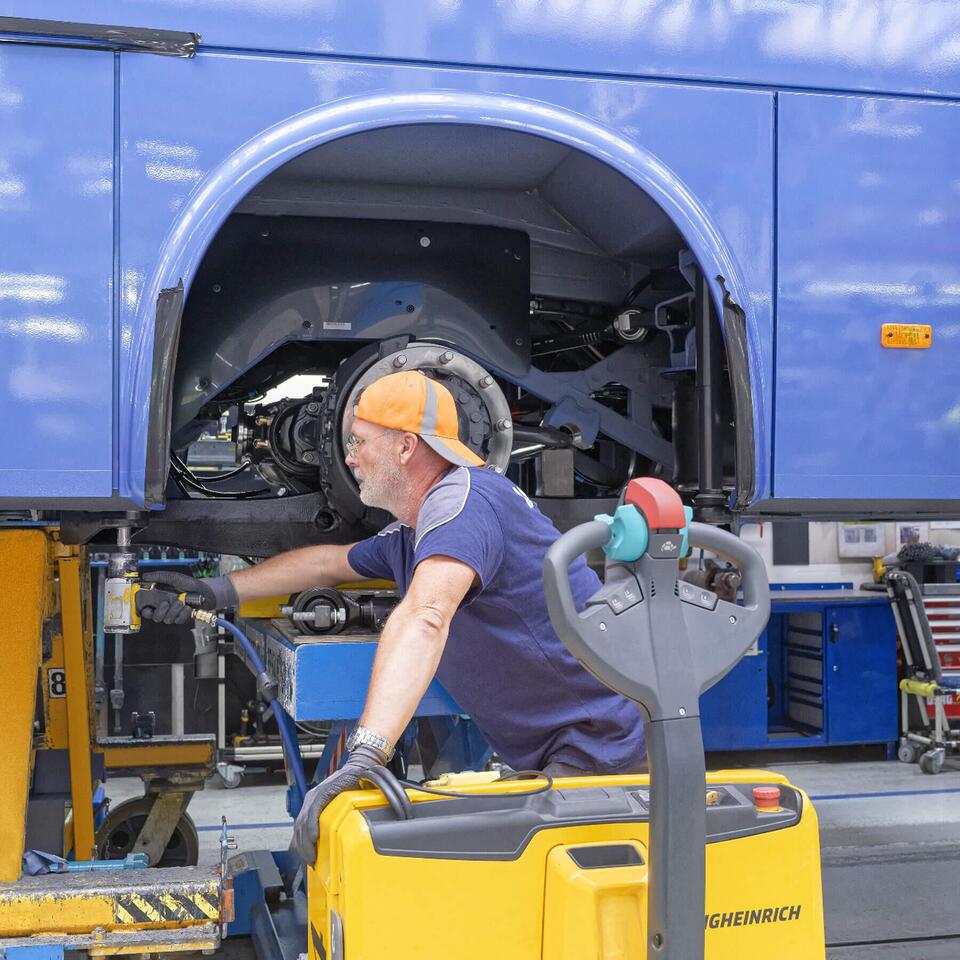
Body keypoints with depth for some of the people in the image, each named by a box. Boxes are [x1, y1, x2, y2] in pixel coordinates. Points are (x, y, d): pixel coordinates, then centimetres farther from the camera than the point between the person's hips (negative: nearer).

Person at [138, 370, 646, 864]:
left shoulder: (461, 501, -21)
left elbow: (423, 620, -37)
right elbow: (328, 563, 31)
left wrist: (365, 753, -48)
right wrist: (218, 590, 27)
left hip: (599, 747, -10)